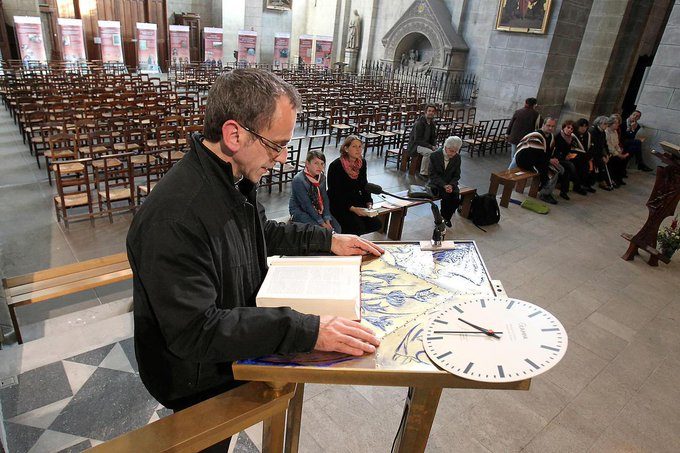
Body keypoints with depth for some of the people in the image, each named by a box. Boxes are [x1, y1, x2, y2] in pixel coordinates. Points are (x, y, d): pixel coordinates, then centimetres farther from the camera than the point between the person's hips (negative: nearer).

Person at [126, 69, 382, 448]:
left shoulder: (237, 178, -7)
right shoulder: (173, 217, -37)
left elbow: (264, 232, 11)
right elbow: (195, 330, -35)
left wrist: (328, 240, 1)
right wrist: (307, 331, -38)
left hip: (238, 343, 7)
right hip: (199, 383, -7)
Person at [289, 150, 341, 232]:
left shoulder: (321, 177, 1)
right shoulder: (298, 180, -21)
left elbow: (325, 199, -1)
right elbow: (306, 204, -22)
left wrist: (327, 219, -13)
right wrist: (322, 222, -20)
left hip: (318, 210, 7)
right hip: (300, 211, -6)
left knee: (336, 228, -10)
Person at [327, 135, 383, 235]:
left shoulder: (362, 163, 1)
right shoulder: (335, 166, -17)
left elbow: (364, 186, 10)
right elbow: (334, 193, -18)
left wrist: (369, 203, -7)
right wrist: (352, 209, -27)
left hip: (356, 201, 7)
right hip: (339, 204, -6)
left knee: (376, 224, -8)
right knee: (358, 227, -24)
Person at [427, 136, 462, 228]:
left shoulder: (457, 158, -2)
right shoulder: (434, 155, -11)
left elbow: (456, 175, 3)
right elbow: (433, 174, -11)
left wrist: (451, 185, -18)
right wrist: (444, 185, -22)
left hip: (450, 184, 3)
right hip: (436, 184, -3)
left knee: (456, 199, -23)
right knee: (446, 196, -31)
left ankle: (447, 217, 2)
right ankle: (443, 217, -10)